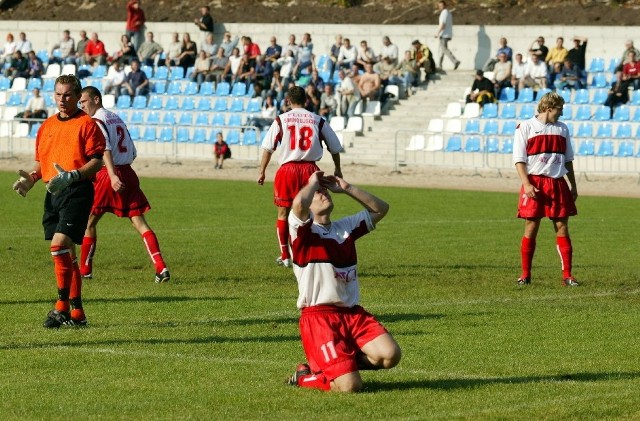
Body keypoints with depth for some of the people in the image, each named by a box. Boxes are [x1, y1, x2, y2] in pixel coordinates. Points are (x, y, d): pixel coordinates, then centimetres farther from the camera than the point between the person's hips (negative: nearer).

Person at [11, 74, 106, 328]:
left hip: (77, 192, -7)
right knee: (66, 253, 8)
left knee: (59, 244, -20)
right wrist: (30, 179, 4)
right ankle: (77, 312, 14)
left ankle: (62, 305, -12)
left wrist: (72, 176, -24)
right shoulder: (47, 126, 17)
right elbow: (41, 161, 23)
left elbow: (96, 162, -10)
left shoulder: (87, 124, -4)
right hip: (53, 193, 7)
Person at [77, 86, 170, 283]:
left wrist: (112, 176, -30)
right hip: (128, 173, 7)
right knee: (139, 222, 1)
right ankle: (161, 267, -13)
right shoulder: (116, 118, 19)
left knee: (89, 222, 8)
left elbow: (106, 149, -20)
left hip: (109, 175, -7)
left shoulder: (96, 121, -5)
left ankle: (84, 270, 13)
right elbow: (132, 152, 21)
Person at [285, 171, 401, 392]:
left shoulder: (346, 226, 18)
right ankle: (305, 376, 12)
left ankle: (347, 361, 11)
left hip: (353, 313, 7)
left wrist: (346, 188, 12)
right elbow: (299, 204, -25)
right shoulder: (303, 231, -4)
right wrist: (313, 182, -5)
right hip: (318, 316, -7)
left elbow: (380, 208, 20)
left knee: (390, 355, -19)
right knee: (350, 386, -19)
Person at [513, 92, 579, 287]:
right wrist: (526, 184, -15)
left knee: (562, 228, 0)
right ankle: (525, 274, 8)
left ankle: (567, 275, 0)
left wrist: (573, 185, 16)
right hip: (534, 184, -4)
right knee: (531, 228, -1)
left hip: (558, 183, 4)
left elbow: (568, 159, 20)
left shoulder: (562, 129, 13)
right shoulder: (526, 127, -2)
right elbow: (519, 159, -4)